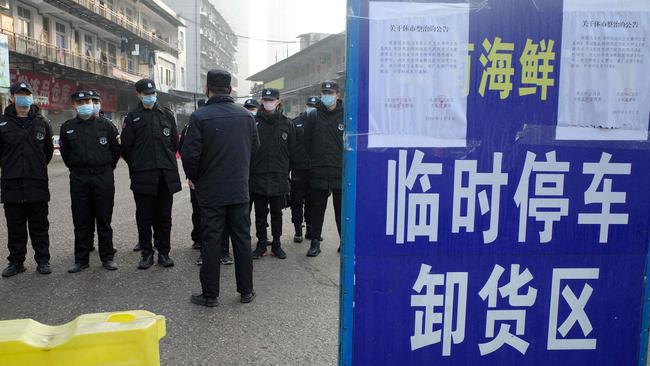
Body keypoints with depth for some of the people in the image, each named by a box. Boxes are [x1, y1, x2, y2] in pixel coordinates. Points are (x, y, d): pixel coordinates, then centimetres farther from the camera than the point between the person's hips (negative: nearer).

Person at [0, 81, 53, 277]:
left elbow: (48, 150, 15)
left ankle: (43, 260, 15)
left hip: (37, 184, 0)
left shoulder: (42, 122, 5)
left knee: (39, 226, 7)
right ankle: (16, 261, 19)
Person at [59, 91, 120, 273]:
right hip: (79, 179, 2)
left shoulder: (106, 125, 0)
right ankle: (81, 259, 15)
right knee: (81, 222, 6)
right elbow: (65, 153, 17)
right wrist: (76, 169, 15)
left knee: (104, 220, 5)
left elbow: (116, 150, 8)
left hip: (103, 177, -2)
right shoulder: (68, 127, 5)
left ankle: (107, 257, 14)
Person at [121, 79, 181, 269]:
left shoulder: (166, 114, 10)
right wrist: (137, 166, 7)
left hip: (166, 175, 1)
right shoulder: (132, 117, 4)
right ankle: (147, 253, 15)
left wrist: (167, 160, 11)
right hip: (142, 176, -1)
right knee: (144, 216, 4)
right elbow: (126, 147, 5)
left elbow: (175, 141, 14)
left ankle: (164, 252, 16)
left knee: (164, 216, 7)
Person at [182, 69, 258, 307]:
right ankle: (246, 291, 19)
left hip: (211, 191, -3)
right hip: (240, 189, 3)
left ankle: (210, 294, 14)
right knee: (242, 239, 11)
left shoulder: (200, 117, -12)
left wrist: (193, 178, 5)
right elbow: (255, 147, 8)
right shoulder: (245, 115, -1)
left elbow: (190, 154, -13)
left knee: (211, 241, 6)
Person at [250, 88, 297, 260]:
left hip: (279, 177, 1)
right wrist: (249, 170, -4)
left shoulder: (287, 124, 4)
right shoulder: (254, 122, 0)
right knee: (260, 213, 8)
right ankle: (261, 244, 20)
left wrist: (286, 172, 7)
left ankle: (276, 244, 22)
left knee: (277, 213, 10)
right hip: (258, 177, -1)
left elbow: (292, 151, 8)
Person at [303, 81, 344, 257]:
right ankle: (315, 242, 17)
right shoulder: (313, 116, 4)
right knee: (317, 209, 8)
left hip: (341, 172, -1)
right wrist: (312, 162, 2)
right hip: (318, 173, 1)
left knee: (341, 209, 9)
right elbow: (306, 142, 5)